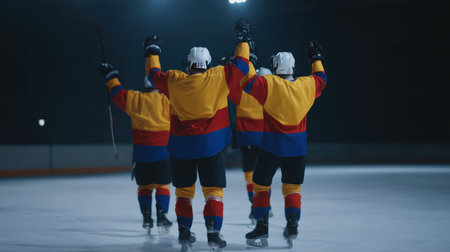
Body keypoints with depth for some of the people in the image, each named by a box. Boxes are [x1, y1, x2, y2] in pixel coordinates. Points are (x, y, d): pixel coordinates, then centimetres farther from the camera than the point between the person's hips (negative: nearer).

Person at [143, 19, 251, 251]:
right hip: (210, 144, -2)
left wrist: (152, 52, 32)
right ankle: (213, 231, -9)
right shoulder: (219, 77, -7)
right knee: (213, 190, 4)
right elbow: (241, 66, 5)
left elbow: (153, 74, 17)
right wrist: (243, 40, 19)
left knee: (184, 190, 16)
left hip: (181, 146, 2)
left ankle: (184, 231, 15)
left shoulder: (173, 80, -2)